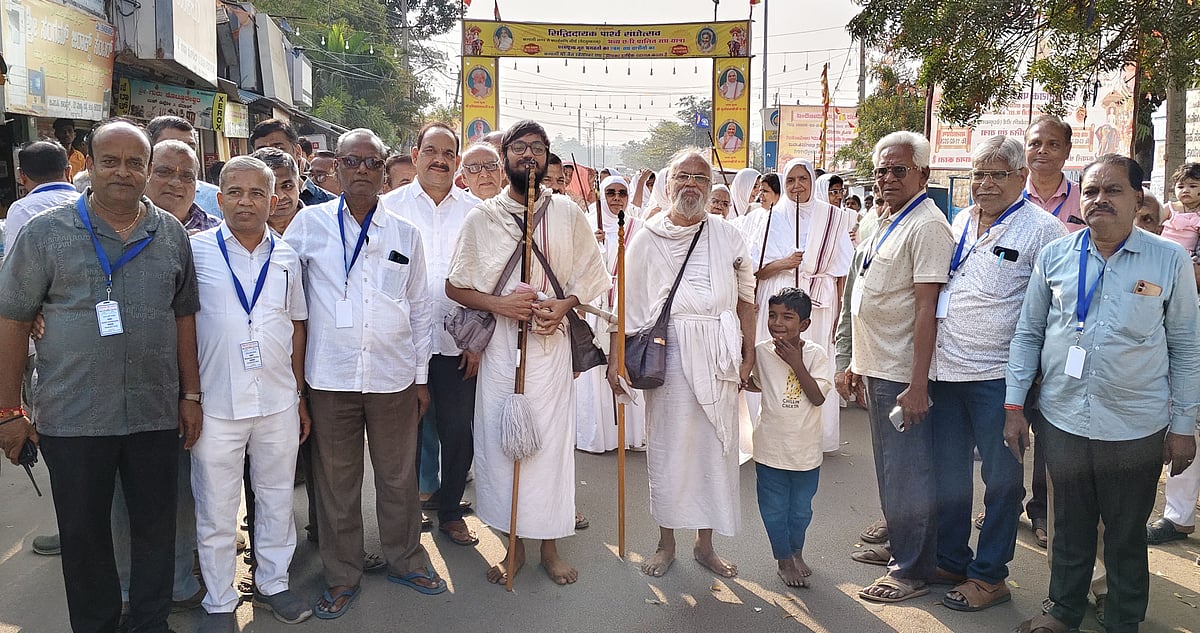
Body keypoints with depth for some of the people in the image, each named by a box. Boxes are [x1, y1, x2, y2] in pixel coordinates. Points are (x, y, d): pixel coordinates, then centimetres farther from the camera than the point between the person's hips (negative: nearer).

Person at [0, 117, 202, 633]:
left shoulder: (172, 235, 5)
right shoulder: (45, 232, -2)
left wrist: (191, 394, 7)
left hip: (157, 415, 2)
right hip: (72, 418, -1)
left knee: (156, 527, 11)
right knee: (83, 534, 11)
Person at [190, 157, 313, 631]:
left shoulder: (286, 257, 6)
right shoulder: (196, 250, -3)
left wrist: (300, 398, 12)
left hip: (279, 403, 3)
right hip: (216, 404, -3)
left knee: (277, 499, 14)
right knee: (216, 511, 7)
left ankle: (272, 584, 32)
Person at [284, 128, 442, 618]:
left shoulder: (405, 234, 8)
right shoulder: (310, 223, 2)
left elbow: (419, 308, 11)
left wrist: (421, 375, 9)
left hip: (393, 375, 1)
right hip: (330, 375, -1)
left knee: (398, 476, 11)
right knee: (336, 480, 9)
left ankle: (405, 559, 30)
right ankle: (342, 575, 24)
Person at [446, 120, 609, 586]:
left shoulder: (568, 214, 6)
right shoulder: (482, 217, 4)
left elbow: (589, 276, 12)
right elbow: (455, 287, 5)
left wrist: (564, 304, -9)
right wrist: (500, 304, -12)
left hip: (551, 343, 0)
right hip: (501, 345, 0)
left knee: (551, 439, 2)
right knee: (501, 441, 4)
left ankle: (549, 546, 19)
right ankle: (514, 545, 21)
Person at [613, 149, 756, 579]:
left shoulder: (728, 238, 9)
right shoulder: (646, 240, 5)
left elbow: (745, 299, 10)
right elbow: (627, 305, 3)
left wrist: (748, 356, 4)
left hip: (718, 360, 2)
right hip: (667, 354, -1)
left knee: (715, 447, 6)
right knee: (667, 447, 2)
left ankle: (705, 544, 21)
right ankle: (666, 542, 19)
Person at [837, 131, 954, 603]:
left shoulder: (926, 225, -14)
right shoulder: (886, 222, 14)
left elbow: (926, 307, -20)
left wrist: (917, 384, -24)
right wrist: (857, 364, 19)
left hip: (902, 375, -9)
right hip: (876, 368, 9)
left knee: (905, 474, 1)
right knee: (888, 469, 18)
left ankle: (913, 571, 13)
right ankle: (898, 548, 32)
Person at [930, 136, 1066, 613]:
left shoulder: (1042, 229, -8)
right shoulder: (960, 222, 11)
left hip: (999, 377, -6)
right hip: (946, 371, 6)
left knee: (1002, 478, 6)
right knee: (947, 471, 15)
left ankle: (989, 576, 20)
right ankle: (950, 559, 32)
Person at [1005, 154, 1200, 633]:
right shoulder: (1054, 257, 0)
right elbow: (1028, 334, 6)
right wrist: (1014, 405, 3)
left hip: (1136, 428, -1)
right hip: (1061, 420, 2)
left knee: (1127, 534, 14)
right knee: (1069, 526, 17)